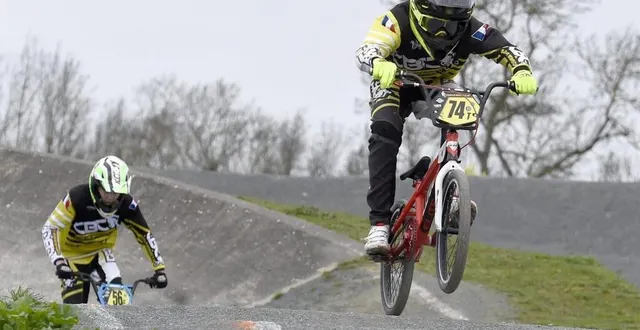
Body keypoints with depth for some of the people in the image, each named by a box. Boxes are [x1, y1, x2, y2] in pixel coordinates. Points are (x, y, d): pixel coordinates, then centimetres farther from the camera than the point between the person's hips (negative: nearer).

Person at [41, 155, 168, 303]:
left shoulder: (126, 204, -22)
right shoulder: (77, 197, -32)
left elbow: (144, 234, -11)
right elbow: (49, 229, -32)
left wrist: (159, 268, -16)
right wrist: (58, 261, -45)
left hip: (101, 252, 2)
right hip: (74, 255, -2)